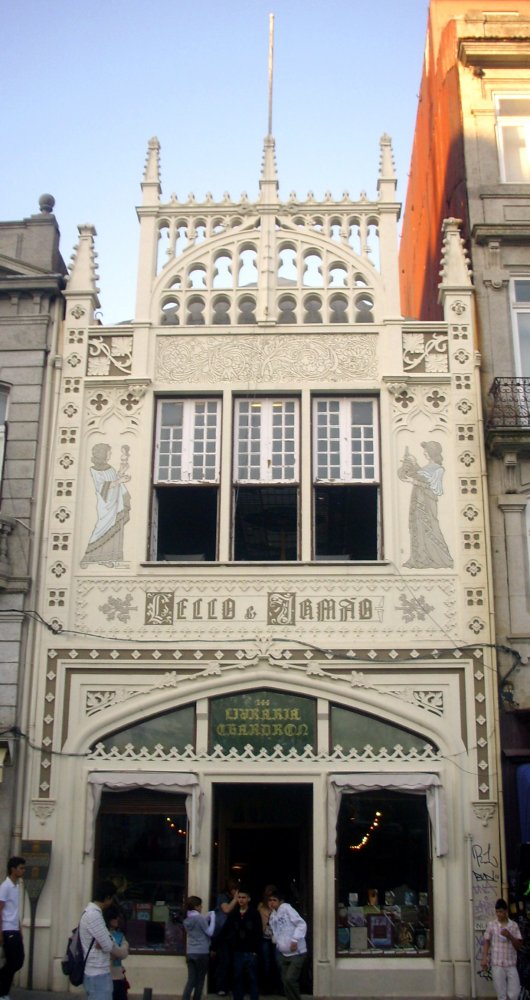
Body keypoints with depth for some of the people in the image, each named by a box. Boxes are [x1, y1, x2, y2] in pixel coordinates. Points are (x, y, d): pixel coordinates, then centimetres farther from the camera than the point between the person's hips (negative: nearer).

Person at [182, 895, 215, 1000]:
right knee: (200, 980, 6)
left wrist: (208, 917, 15)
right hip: (202, 953, -6)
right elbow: (210, 932, -9)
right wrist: (212, 918, -1)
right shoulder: (199, 918, -13)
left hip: (190, 953, 6)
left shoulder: (187, 919, 10)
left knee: (191, 980, 3)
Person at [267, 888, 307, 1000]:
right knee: (285, 980, 9)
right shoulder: (272, 916, 10)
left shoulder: (287, 909, -12)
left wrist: (295, 940, -24)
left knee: (290, 979, -14)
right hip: (283, 953, 8)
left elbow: (302, 924, -17)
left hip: (297, 952, -8)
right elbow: (276, 933, 14)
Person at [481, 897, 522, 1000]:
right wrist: (484, 959, -6)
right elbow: (486, 943, 4)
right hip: (497, 964, -1)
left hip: (511, 965, 1)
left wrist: (509, 936, -14)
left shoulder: (514, 925, 3)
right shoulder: (491, 925, 0)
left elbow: (518, 946, 3)